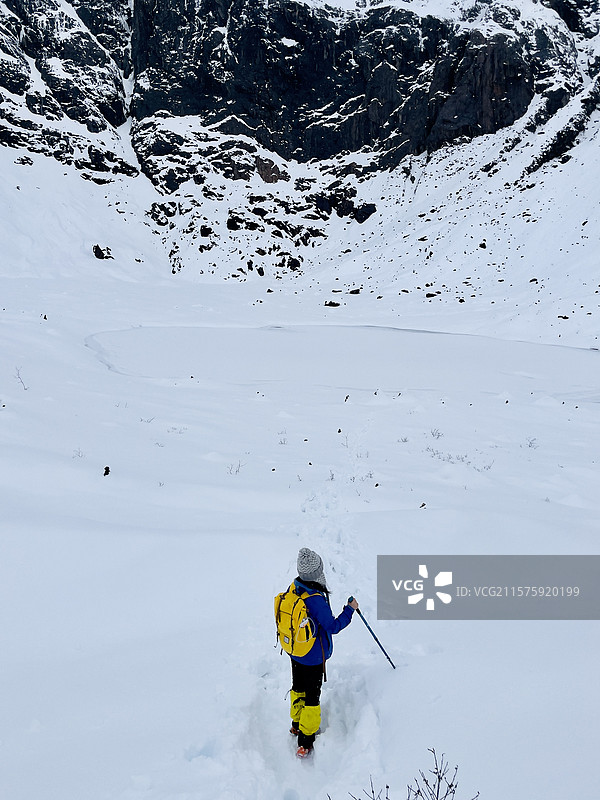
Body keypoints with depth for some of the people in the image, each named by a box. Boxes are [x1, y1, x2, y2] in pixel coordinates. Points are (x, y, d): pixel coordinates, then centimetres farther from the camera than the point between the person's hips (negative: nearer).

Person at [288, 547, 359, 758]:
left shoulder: (294, 589, -10)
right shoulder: (317, 600, -34)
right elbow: (333, 626, -21)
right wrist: (350, 609, -9)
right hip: (313, 658, -7)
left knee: (298, 688, 25)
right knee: (312, 696, 8)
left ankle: (297, 724, 45)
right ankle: (305, 742, 19)